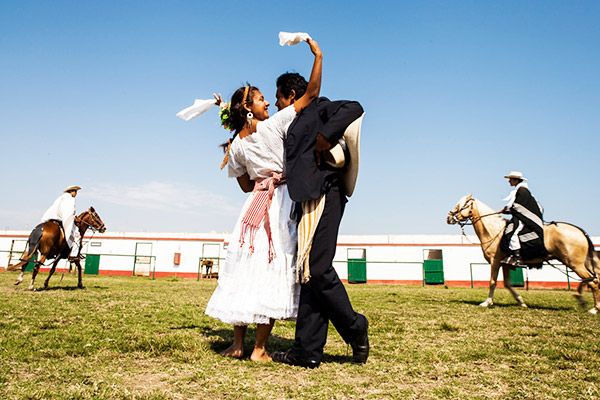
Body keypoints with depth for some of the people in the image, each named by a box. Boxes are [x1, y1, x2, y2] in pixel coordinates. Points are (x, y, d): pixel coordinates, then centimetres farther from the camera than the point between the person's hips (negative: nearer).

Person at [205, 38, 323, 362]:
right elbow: (311, 95, -6)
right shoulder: (274, 125, -6)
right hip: (282, 203, -4)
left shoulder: (235, 146, 5)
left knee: (247, 267, 9)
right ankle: (259, 348, 3)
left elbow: (246, 185, 12)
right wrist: (317, 55, 1)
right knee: (273, 270, -2)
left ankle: (238, 344, 15)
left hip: (256, 207, 4)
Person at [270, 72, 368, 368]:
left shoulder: (318, 108, 8)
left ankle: (355, 328, 7)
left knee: (317, 268, -13)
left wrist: (326, 136, -13)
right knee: (309, 272, 2)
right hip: (307, 202, 9)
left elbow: (354, 108, -7)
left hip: (323, 196, -9)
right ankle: (307, 351, 4)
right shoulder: (295, 125, 31)